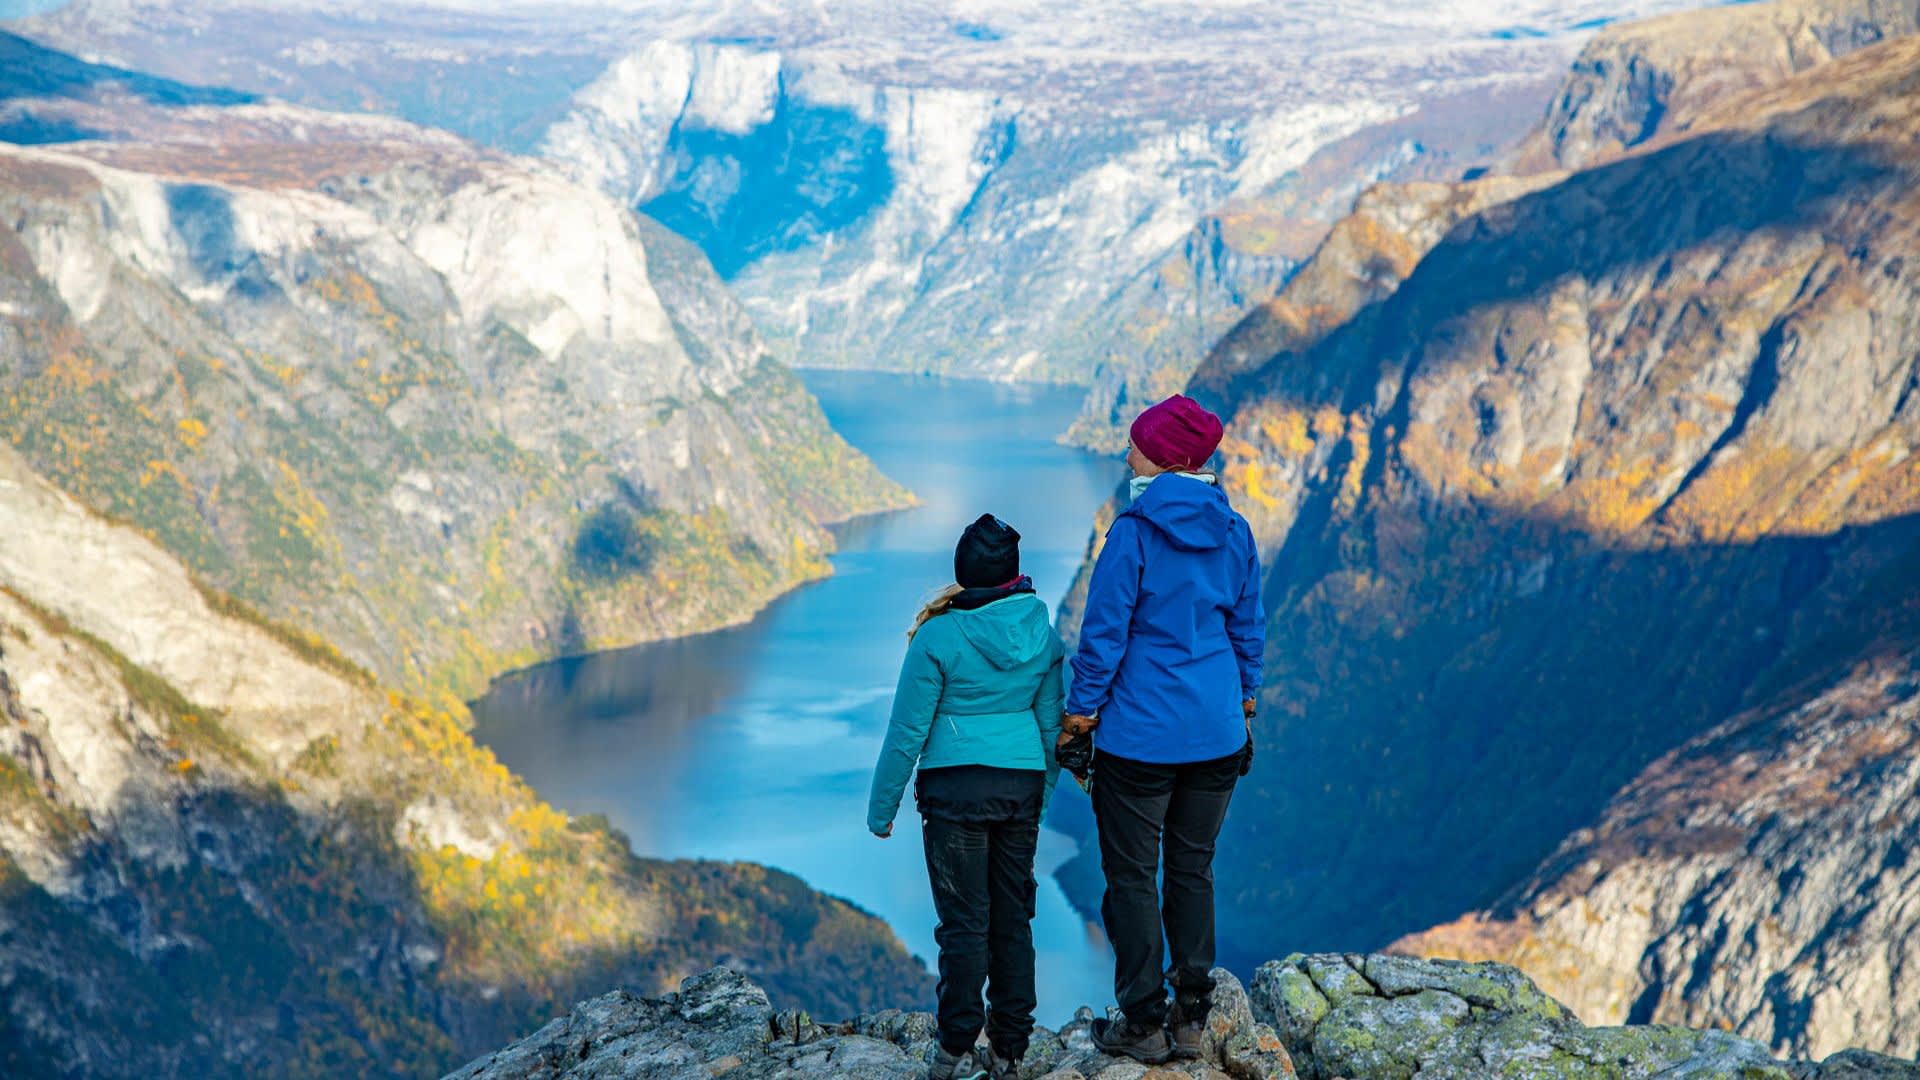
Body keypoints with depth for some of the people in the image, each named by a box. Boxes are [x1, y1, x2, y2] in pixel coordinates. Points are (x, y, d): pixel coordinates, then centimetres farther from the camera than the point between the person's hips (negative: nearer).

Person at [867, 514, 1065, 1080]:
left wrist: (882, 807, 0)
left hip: (956, 788, -4)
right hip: (1022, 786, 4)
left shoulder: (939, 637, -12)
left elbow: (908, 730, -9)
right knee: (1013, 918, 10)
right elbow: (1051, 723, 9)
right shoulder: (1042, 635, 2)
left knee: (964, 922, 1)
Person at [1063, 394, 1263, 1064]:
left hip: (1140, 732, -5)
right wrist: (1243, 701, 23)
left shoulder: (1135, 531, -13)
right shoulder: (1235, 533, 3)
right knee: (1193, 870, 14)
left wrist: (1082, 709, -2)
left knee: (1132, 876, 5)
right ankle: (1192, 1019, 16)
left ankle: (1144, 1025, 9)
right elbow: (1249, 627, 11)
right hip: (1216, 732, 5)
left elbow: (1105, 630, -12)